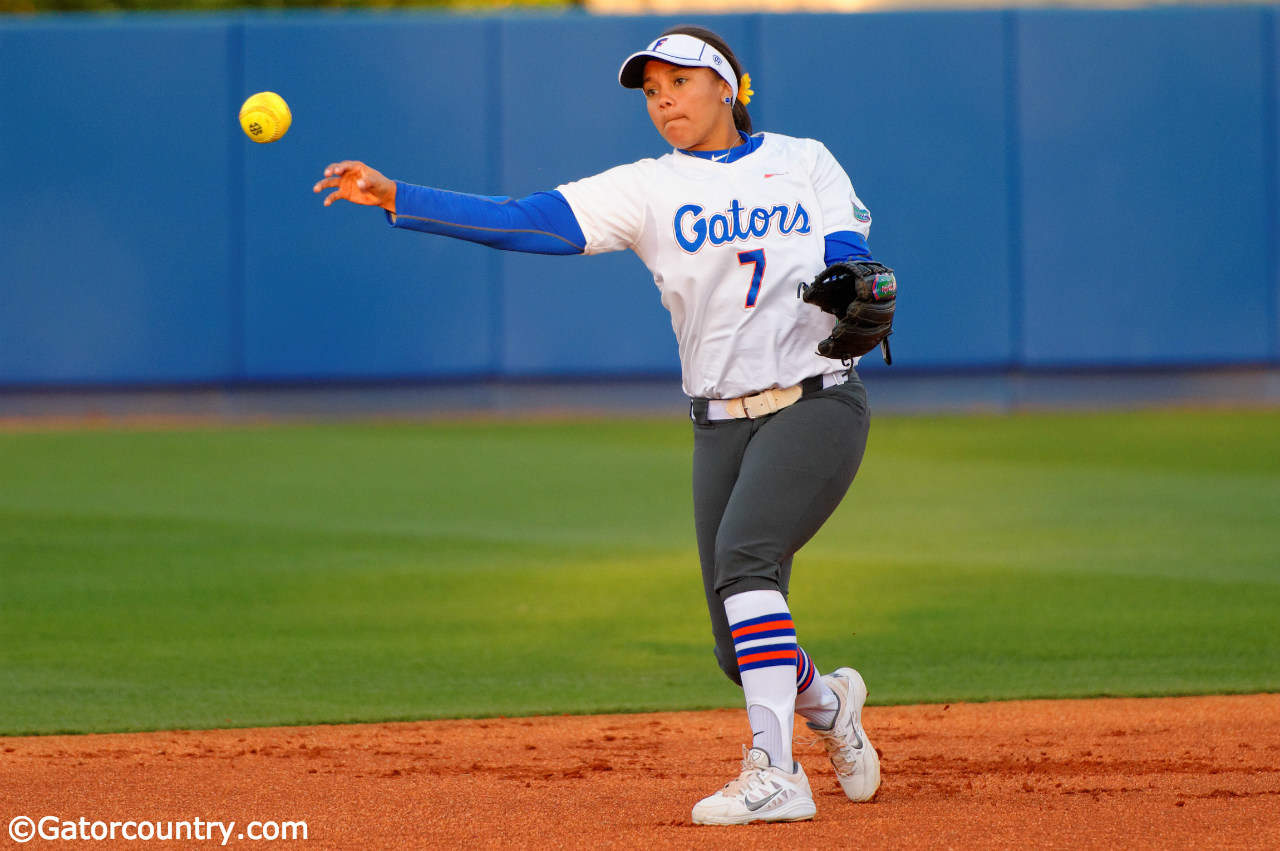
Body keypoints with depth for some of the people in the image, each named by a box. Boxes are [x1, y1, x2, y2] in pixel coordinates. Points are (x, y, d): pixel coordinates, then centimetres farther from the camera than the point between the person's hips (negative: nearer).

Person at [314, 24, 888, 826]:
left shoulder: (805, 161, 8)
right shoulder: (650, 188, 7)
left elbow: (852, 257, -1)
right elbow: (523, 221, -3)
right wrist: (394, 197, -13)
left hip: (817, 404, -3)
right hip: (723, 422, 3)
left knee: (743, 557, -28)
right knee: (744, 652, 2)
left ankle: (775, 772, -29)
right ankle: (829, 703, 36)